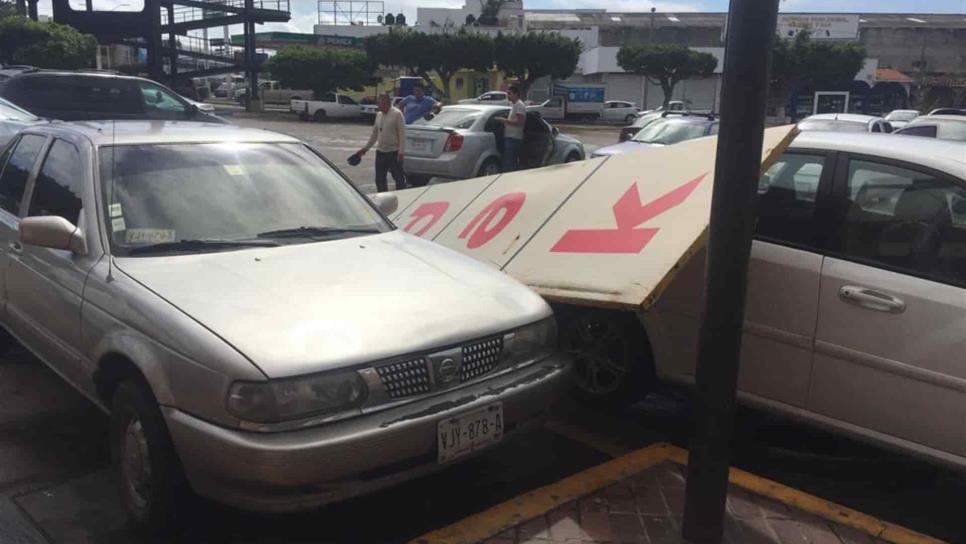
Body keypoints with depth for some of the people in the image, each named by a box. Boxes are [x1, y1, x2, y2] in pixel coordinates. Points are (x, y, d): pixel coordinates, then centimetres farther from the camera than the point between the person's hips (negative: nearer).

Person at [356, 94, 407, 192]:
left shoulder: (397, 114, -10)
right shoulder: (379, 115, 10)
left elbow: (402, 134, -14)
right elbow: (374, 133, 18)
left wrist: (401, 152, -19)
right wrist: (366, 148, 17)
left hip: (393, 152, -7)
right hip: (380, 152, 7)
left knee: (399, 179, 1)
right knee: (379, 180, 10)